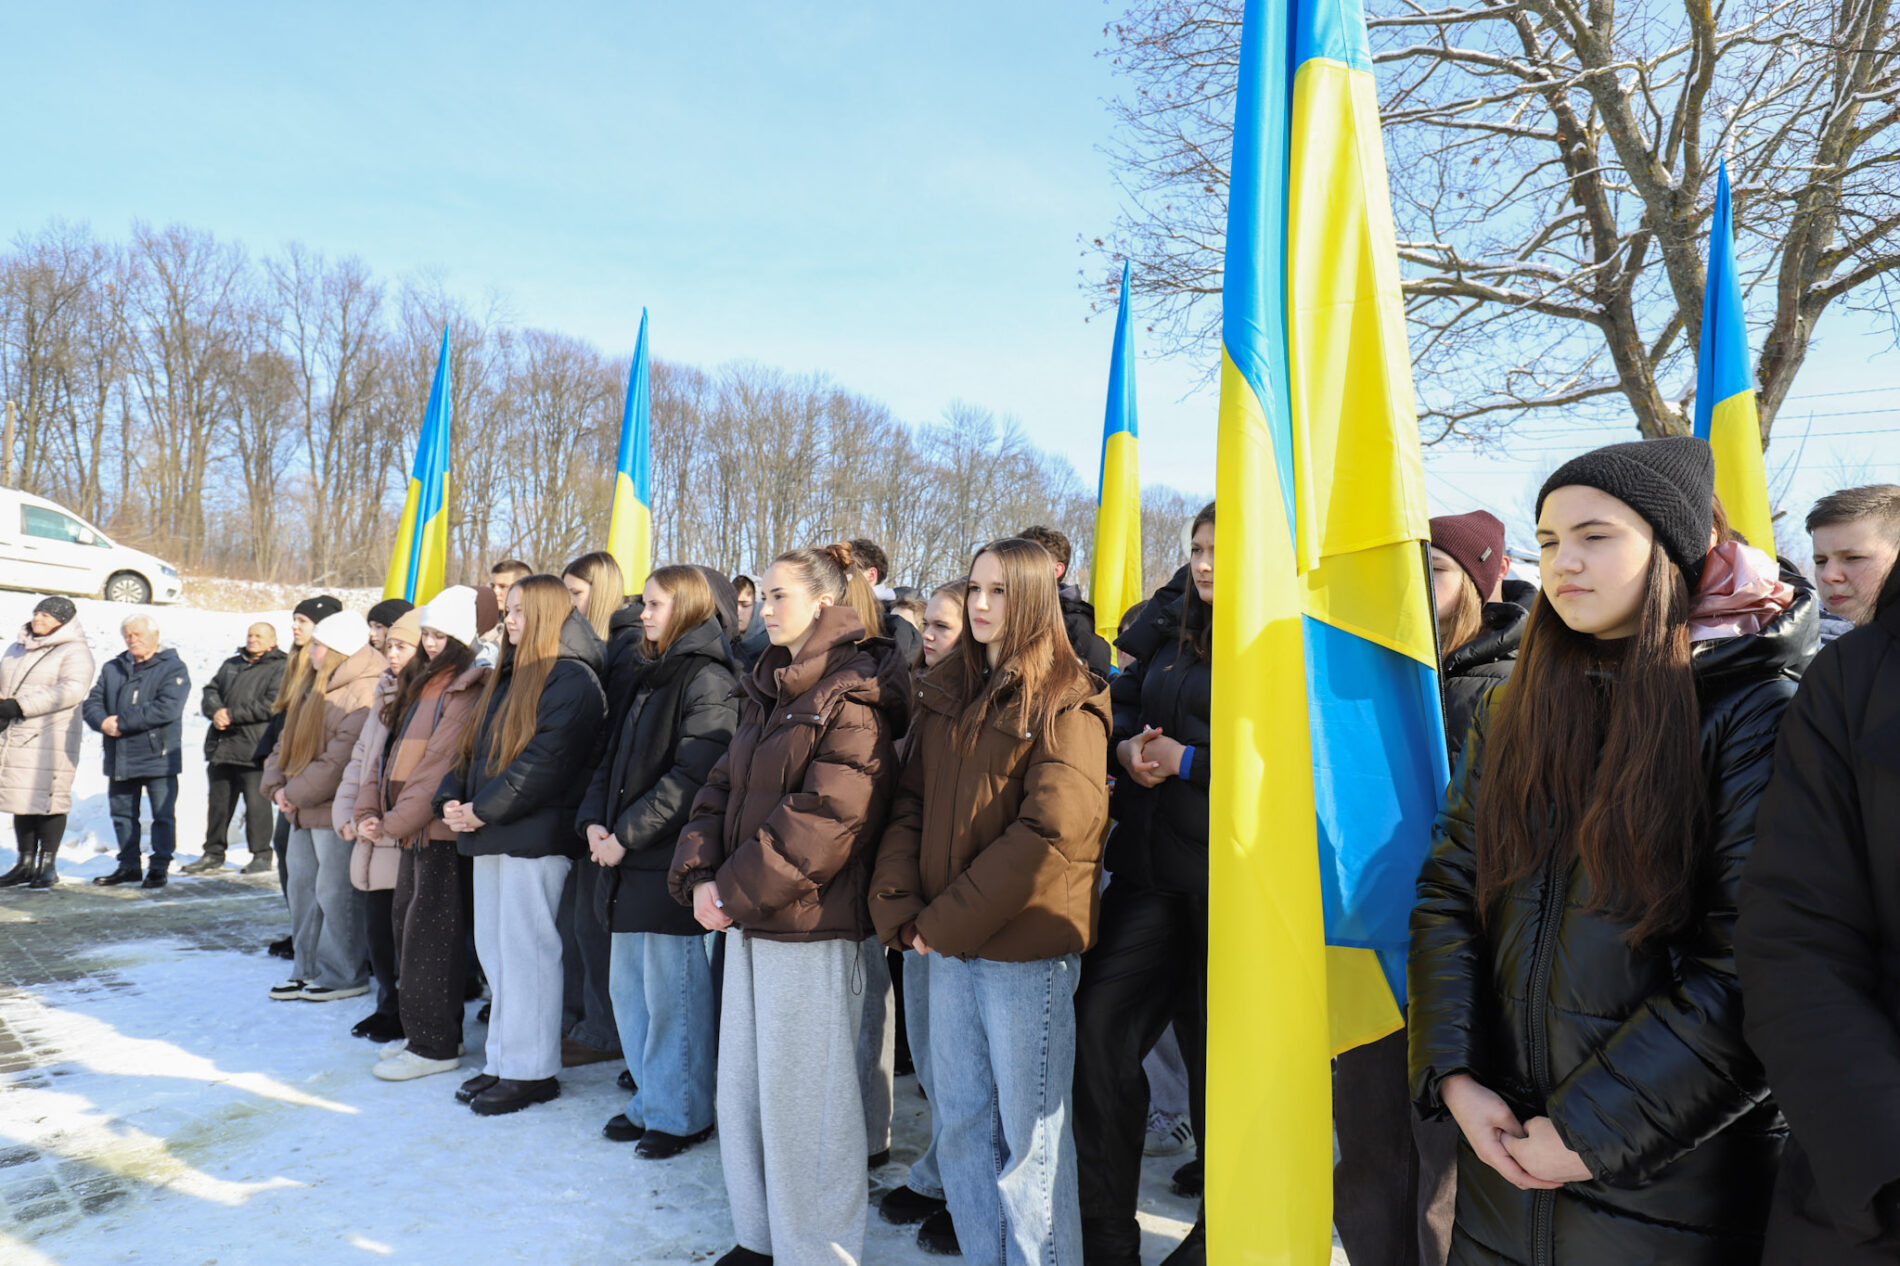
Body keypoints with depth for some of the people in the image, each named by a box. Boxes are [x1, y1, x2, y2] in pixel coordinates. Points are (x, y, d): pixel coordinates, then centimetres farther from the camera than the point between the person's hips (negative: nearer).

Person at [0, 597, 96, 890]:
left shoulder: (74, 652, -4)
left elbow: (71, 691, -18)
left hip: (51, 738, -7)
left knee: (48, 798, -6)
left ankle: (48, 865, 2)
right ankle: (26, 863, 18)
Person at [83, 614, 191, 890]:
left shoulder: (173, 668, -6)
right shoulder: (112, 668, 14)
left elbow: (167, 708, -19)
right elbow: (92, 703, 8)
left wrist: (121, 722, -18)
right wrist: (103, 722, -14)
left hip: (158, 756, -6)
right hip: (119, 757, 6)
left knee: (163, 815, 0)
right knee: (122, 813, 14)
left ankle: (159, 867, 9)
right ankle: (128, 865, 25)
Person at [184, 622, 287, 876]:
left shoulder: (279, 668, -2)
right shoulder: (231, 664, 21)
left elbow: (271, 705, -14)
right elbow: (210, 691, 14)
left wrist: (232, 714, -14)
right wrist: (216, 711, -7)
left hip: (253, 748, -7)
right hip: (221, 746, 7)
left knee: (256, 801, -4)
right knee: (218, 801, 13)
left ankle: (261, 854, 7)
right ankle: (213, 853, 23)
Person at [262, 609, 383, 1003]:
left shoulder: (364, 693, -17)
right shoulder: (313, 687, 15)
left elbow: (340, 759, -22)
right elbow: (286, 743, 17)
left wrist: (297, 793, -15)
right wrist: (278, 786, 2)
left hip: (336, 812, -10)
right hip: (302, 810, 10)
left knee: (335, 891, -2)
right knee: (302, 888, 15)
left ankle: (345, 974, 10)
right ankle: (307, 969, 27)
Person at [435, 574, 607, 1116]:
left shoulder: (571, 680, -11)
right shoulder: (509, 677, 19)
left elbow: (547, 761, -19)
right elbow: (475, 749, 20)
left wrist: (484, 810, -17)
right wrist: (452, 798, 3)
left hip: (535, 837, -9)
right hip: (493, 833, 9)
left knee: (526, 948, -4)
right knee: (494, 948, 12)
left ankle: (532, 1070, 6)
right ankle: (503, 1060, 22)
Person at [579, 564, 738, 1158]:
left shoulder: (707, 679, -12)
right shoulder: (650, 676, 16)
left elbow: (691, 776, -20)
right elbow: (614, 757, 17)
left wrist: (626, 835, -17)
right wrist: (594, 819, 1)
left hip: (669, 862, -9)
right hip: (627, 862, 9)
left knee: (672, 993, 2)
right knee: (629, 989, 16)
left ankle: (682, 1114, 18)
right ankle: (651, 1101, 31)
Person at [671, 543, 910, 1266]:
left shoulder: (854, 694, -12)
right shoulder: (767, 692, 15)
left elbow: (827, 814, -21)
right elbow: (720, 789, 12)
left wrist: (738, 888, -17)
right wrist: (699, 875, -3)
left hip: (810, 921, -8)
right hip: (747, 916, 9)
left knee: (802, 1095, 2)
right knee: (743, 1083, 17)